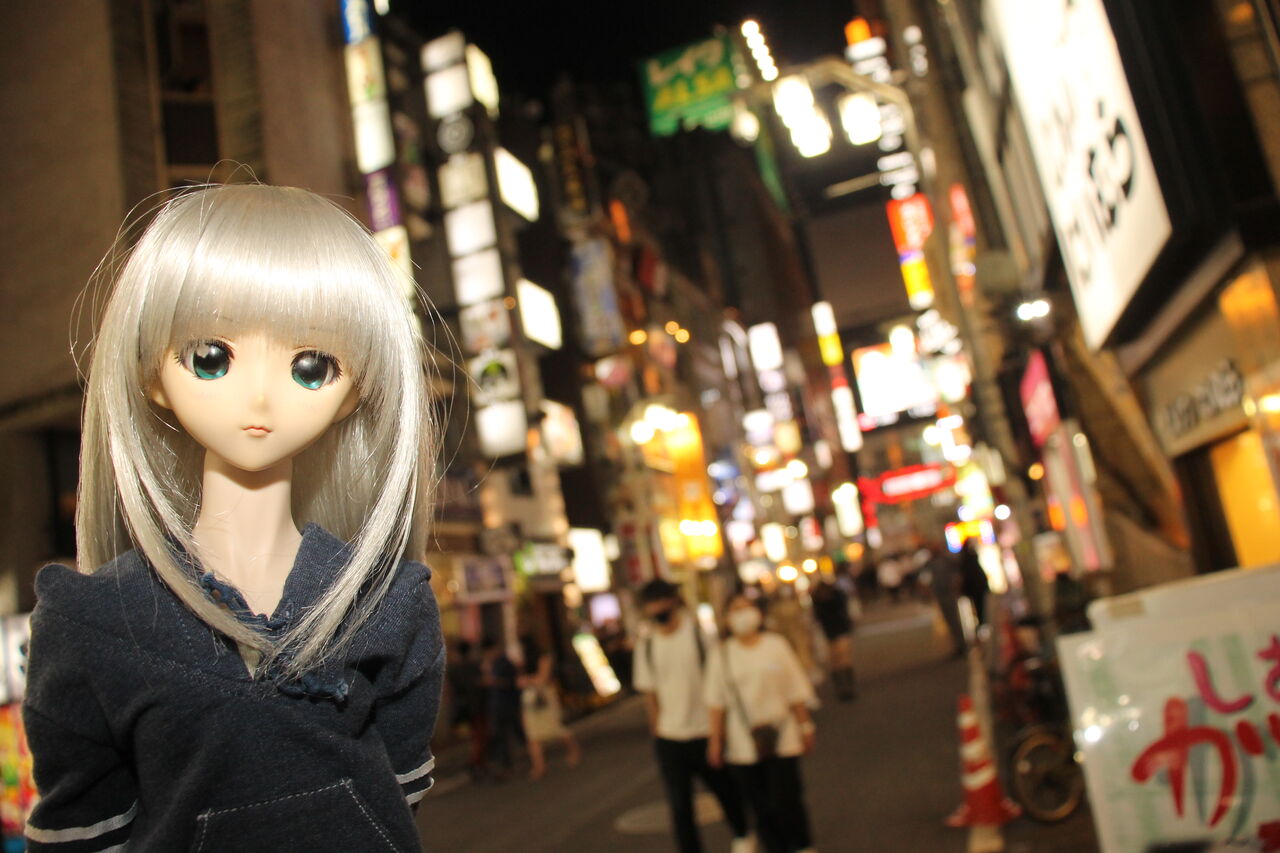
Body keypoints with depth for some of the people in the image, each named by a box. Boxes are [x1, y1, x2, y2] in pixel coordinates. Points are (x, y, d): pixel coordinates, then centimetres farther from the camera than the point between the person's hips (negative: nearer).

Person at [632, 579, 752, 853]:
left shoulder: (699, 632, -9)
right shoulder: (647, 646, 1)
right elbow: (649, 692, 9)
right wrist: (658, 728, 2)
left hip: (706, 734, -2)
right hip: (669, 739, 2)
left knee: (727, 792, 17)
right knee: (679, 806, 3)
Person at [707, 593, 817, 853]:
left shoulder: (776, 645, 2)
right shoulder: (722, 655, 2)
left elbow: (795, 693, 4)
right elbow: (717, 702, 2)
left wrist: (805, 728, 4)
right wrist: (715, 739, -1)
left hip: (781, 740, -1)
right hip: (742, 744, 1)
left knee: (786, 803, -3)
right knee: (761, 808, 5)